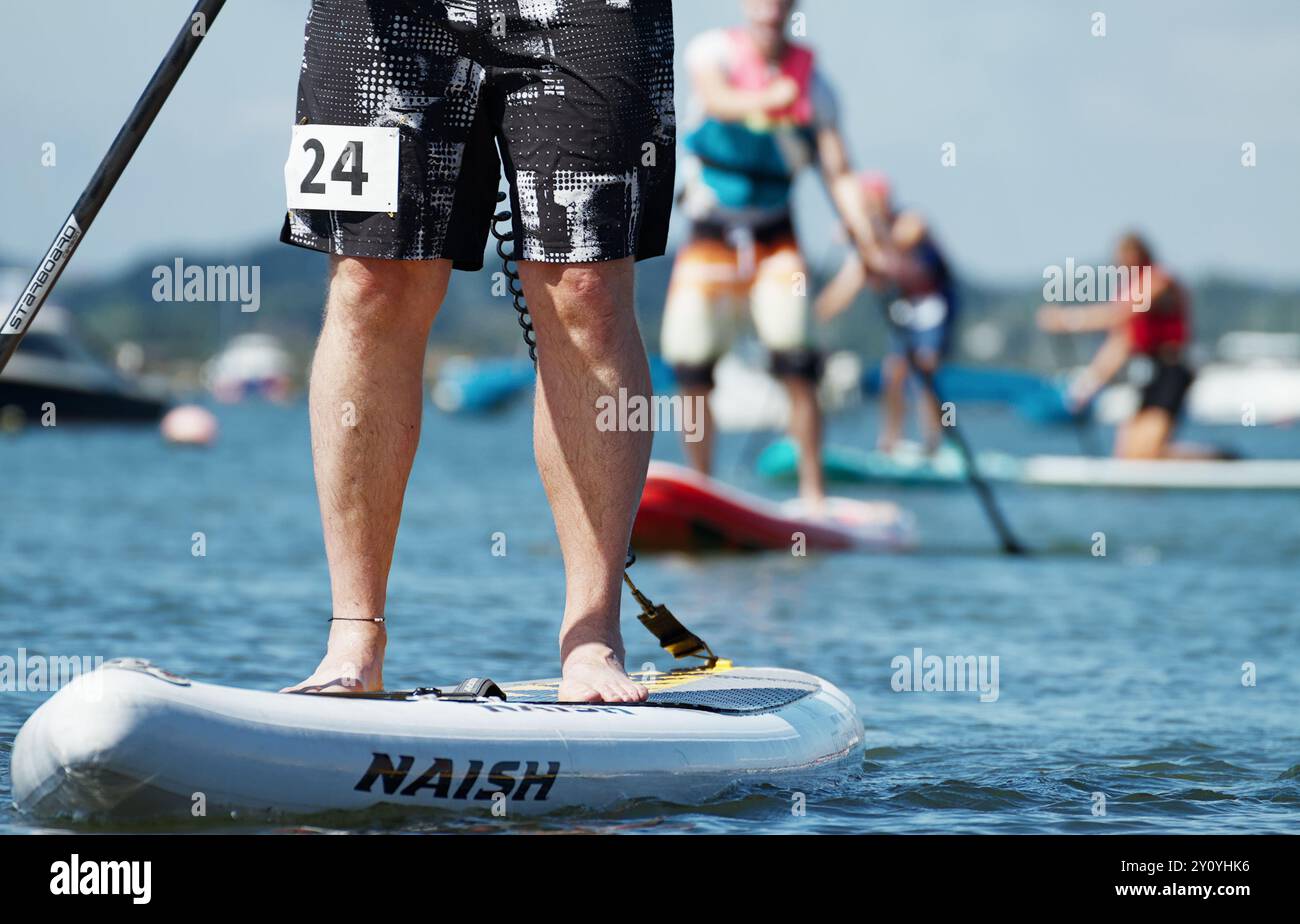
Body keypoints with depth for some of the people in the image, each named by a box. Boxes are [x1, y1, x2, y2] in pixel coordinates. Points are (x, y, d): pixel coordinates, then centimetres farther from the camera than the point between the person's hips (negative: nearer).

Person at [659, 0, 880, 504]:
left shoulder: (812, 82, -3)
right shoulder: (713, 50, -7)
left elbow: (838, 173, -6)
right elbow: (716, 98, -31)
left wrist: (870, 242, -21)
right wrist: (769, 98, -52)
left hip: (775, 239, 0)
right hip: (710, 235, 0)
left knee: (797, 366, -15)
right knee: (692, 369, -4)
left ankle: (814, 494, -10)